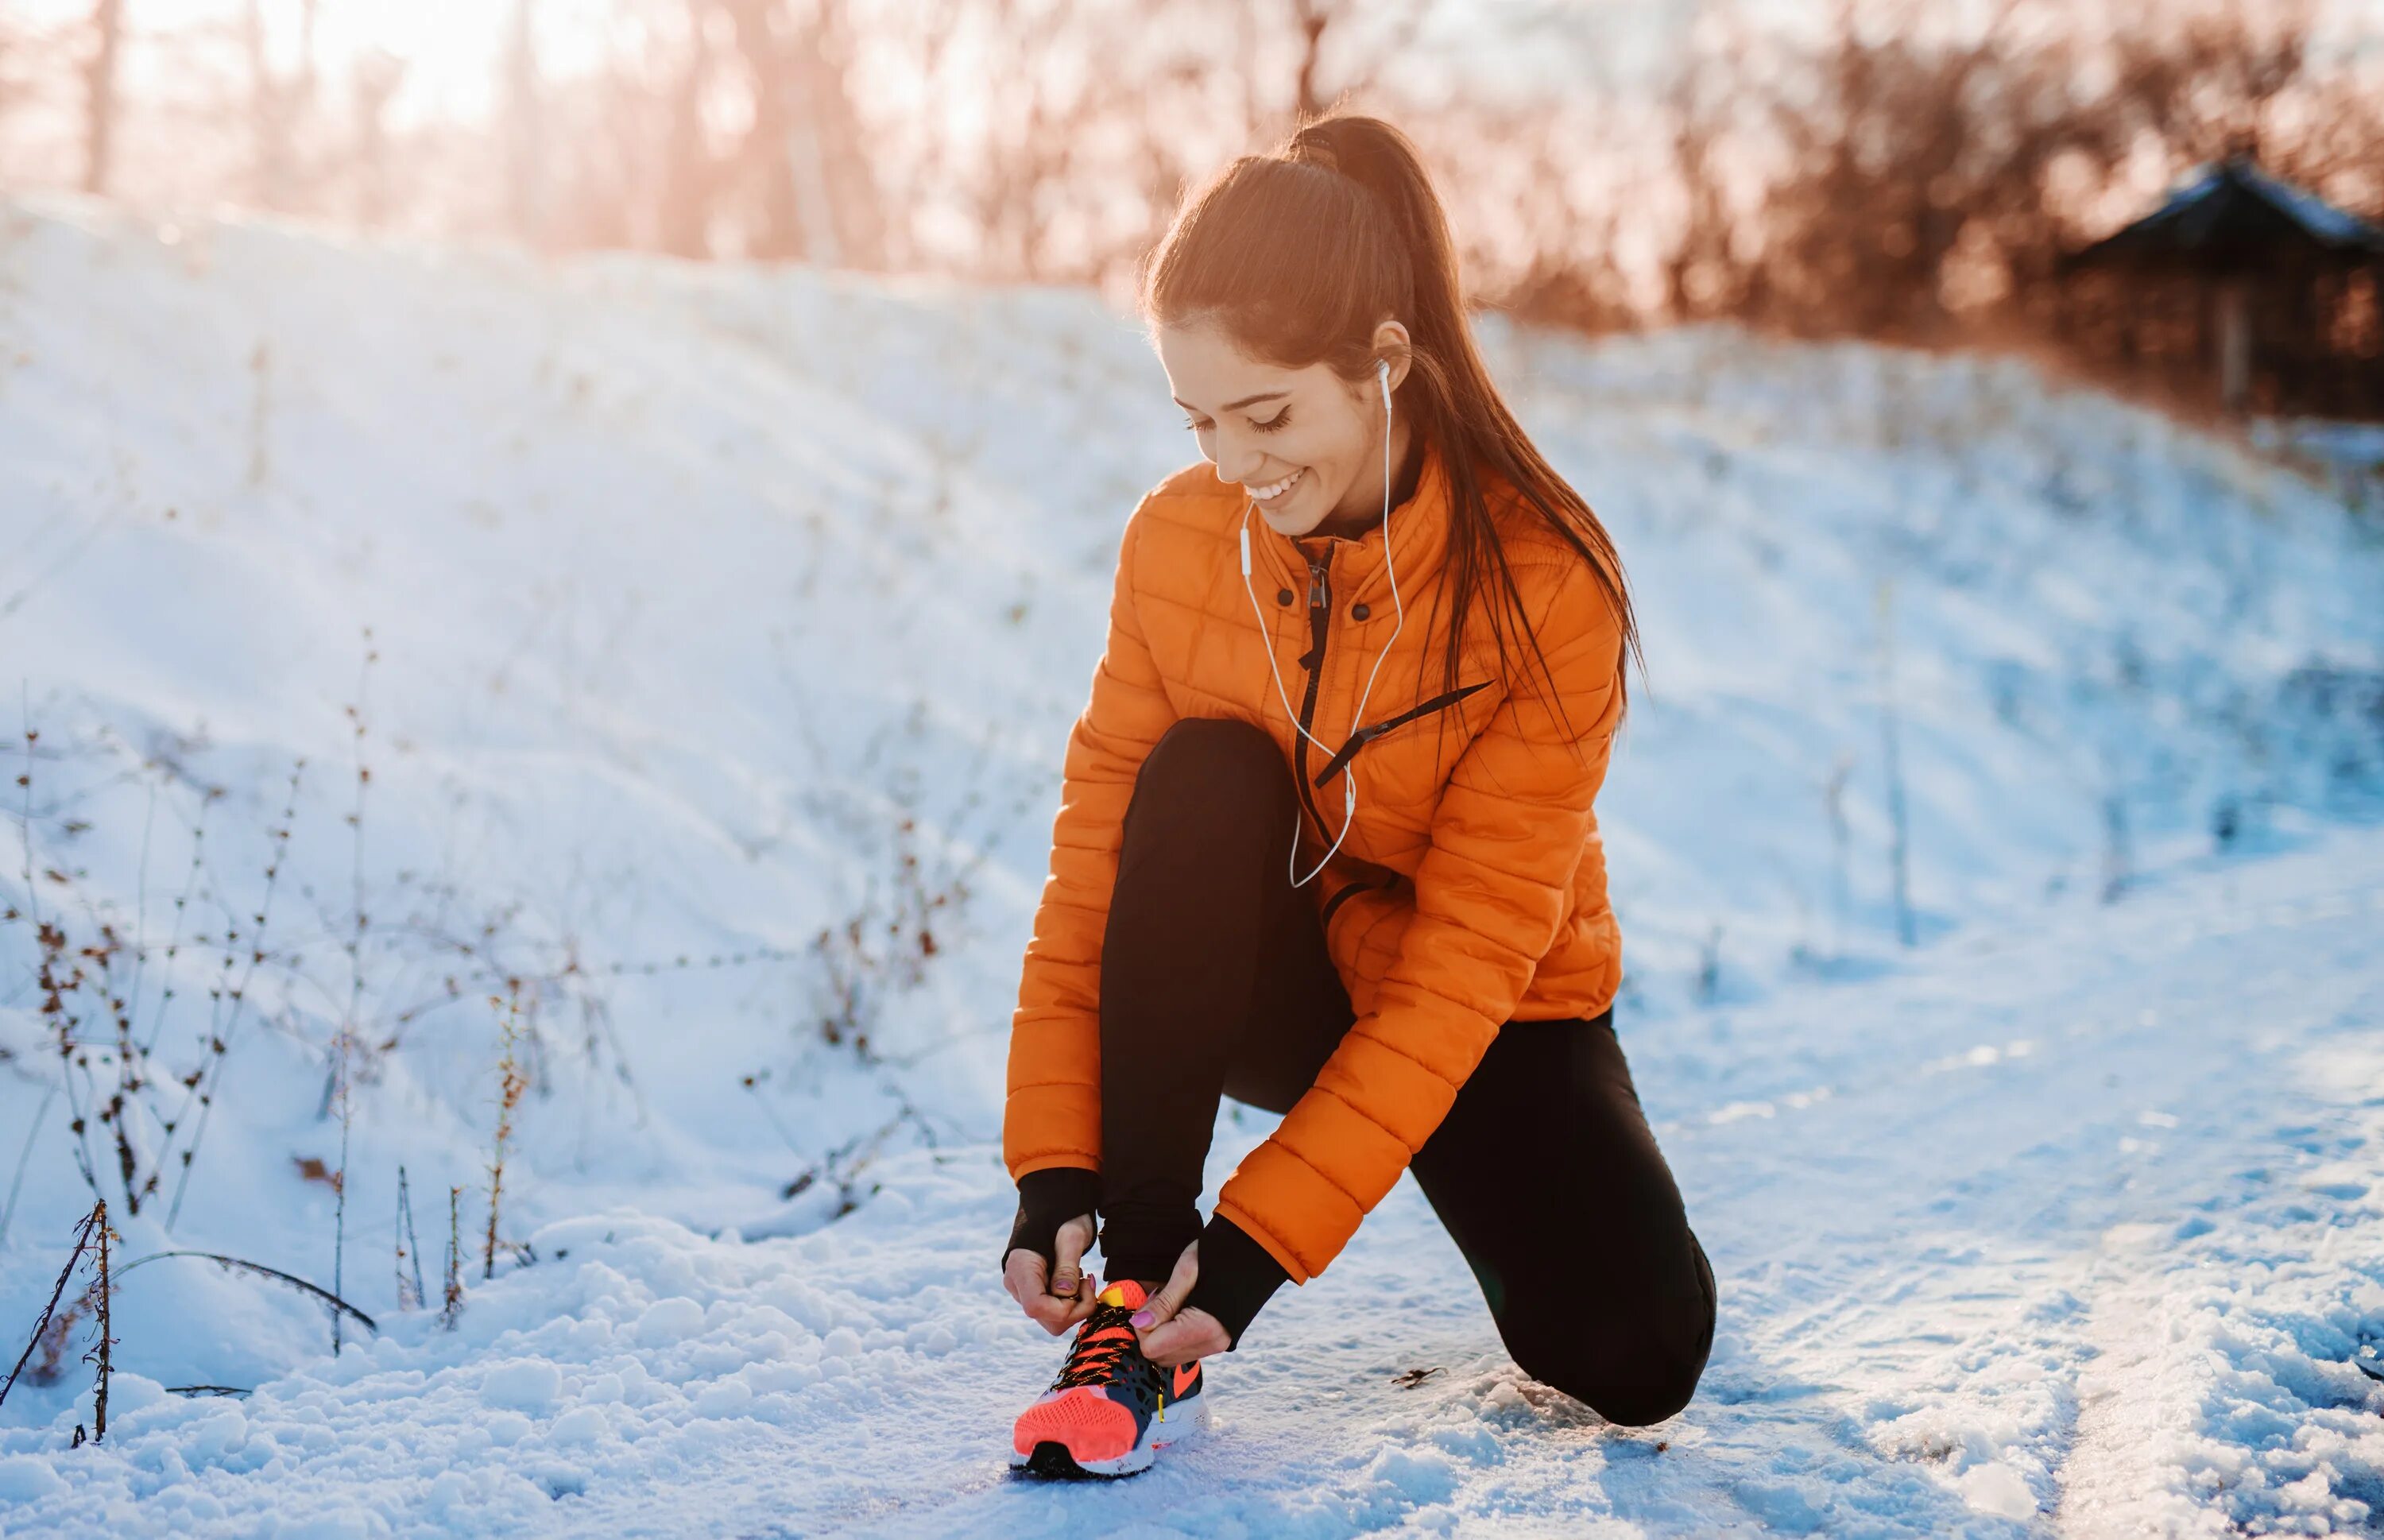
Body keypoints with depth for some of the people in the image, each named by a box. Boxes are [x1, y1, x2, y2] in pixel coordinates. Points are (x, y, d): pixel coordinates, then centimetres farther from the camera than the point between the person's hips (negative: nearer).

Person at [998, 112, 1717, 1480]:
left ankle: (1490, 1195, 16)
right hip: (1270, 982, 2)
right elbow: (1097, 850, -13)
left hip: (1491, 1014, -2)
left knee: (1635, 1357, -22)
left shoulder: (1543, 582, -25)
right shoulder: (1178, 539, -14)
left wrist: (1264, 1234, -31)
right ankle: (1145, 1312, -25)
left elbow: (1469, 955, -26)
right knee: (1204, 776, -31)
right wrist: (1054, 1163, -22)